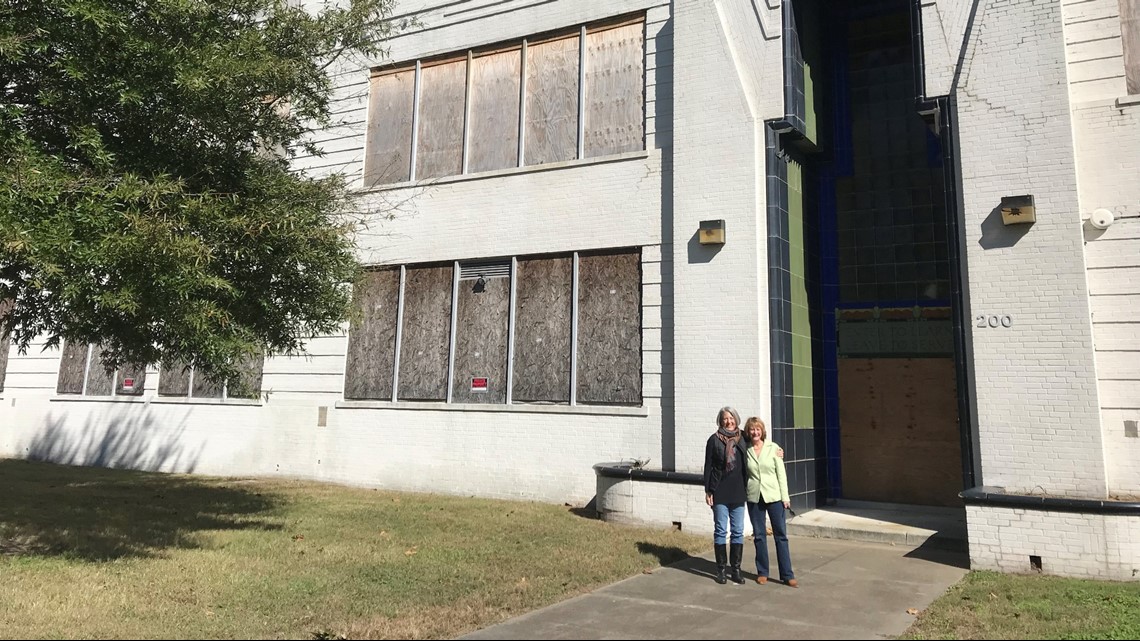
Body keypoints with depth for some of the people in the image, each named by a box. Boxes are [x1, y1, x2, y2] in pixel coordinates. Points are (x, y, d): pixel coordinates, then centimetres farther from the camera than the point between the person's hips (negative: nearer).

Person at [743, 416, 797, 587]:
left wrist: (785, 497, -4)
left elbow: (781, 473, -1)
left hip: (774, 496, -1)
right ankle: (762, 572, 19)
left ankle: (787, 575, 9)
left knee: (781, 535, 2)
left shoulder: (773, 448, -2)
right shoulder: (746, 450, 2)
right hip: (754, 497, 1)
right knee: (759, 535, 8)